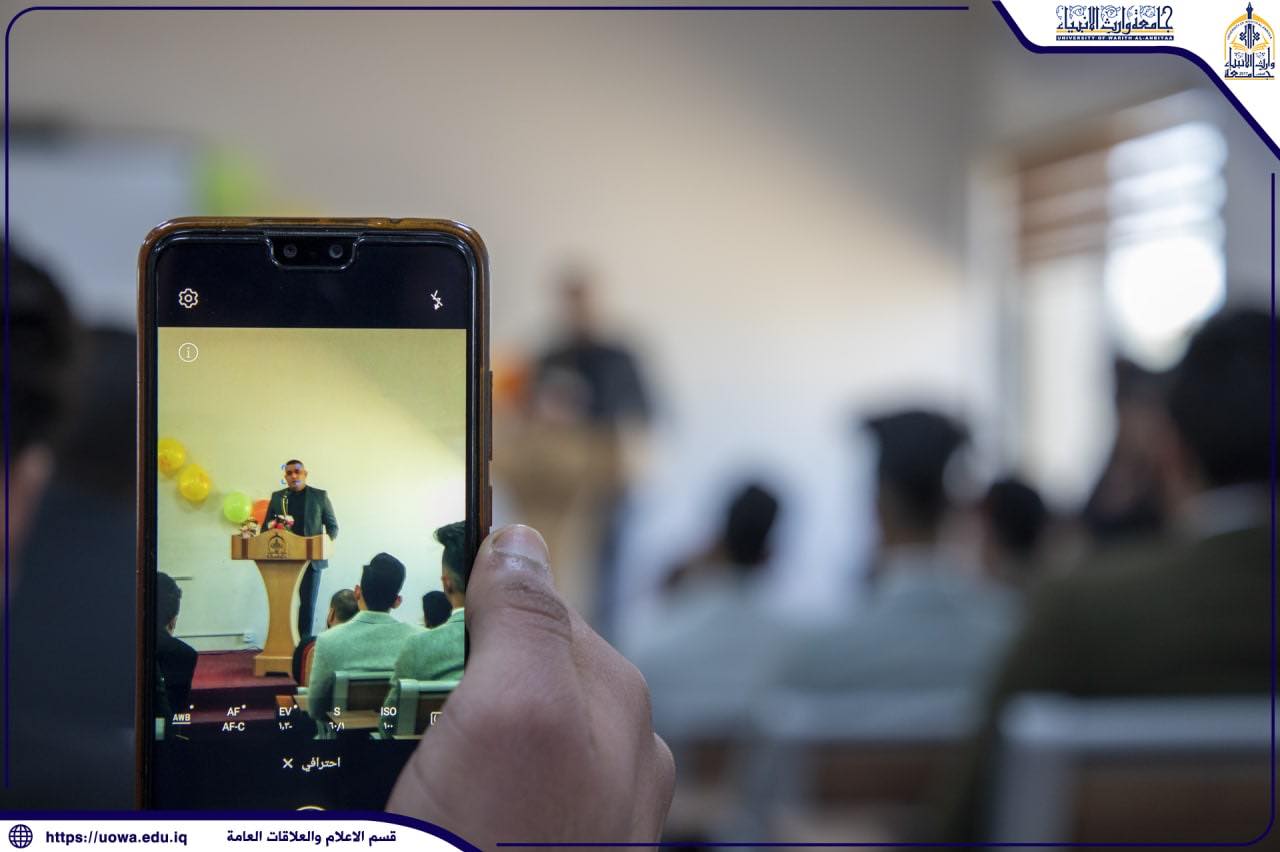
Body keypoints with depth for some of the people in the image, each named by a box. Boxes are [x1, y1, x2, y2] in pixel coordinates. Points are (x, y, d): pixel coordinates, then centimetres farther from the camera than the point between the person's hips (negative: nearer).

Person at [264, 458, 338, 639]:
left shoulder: (319, 496, 6)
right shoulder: (277, 497, 11)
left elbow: (332, 526, 8)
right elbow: (267, 526, 15)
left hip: (311, 558, -1)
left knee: (307, 604, -1)